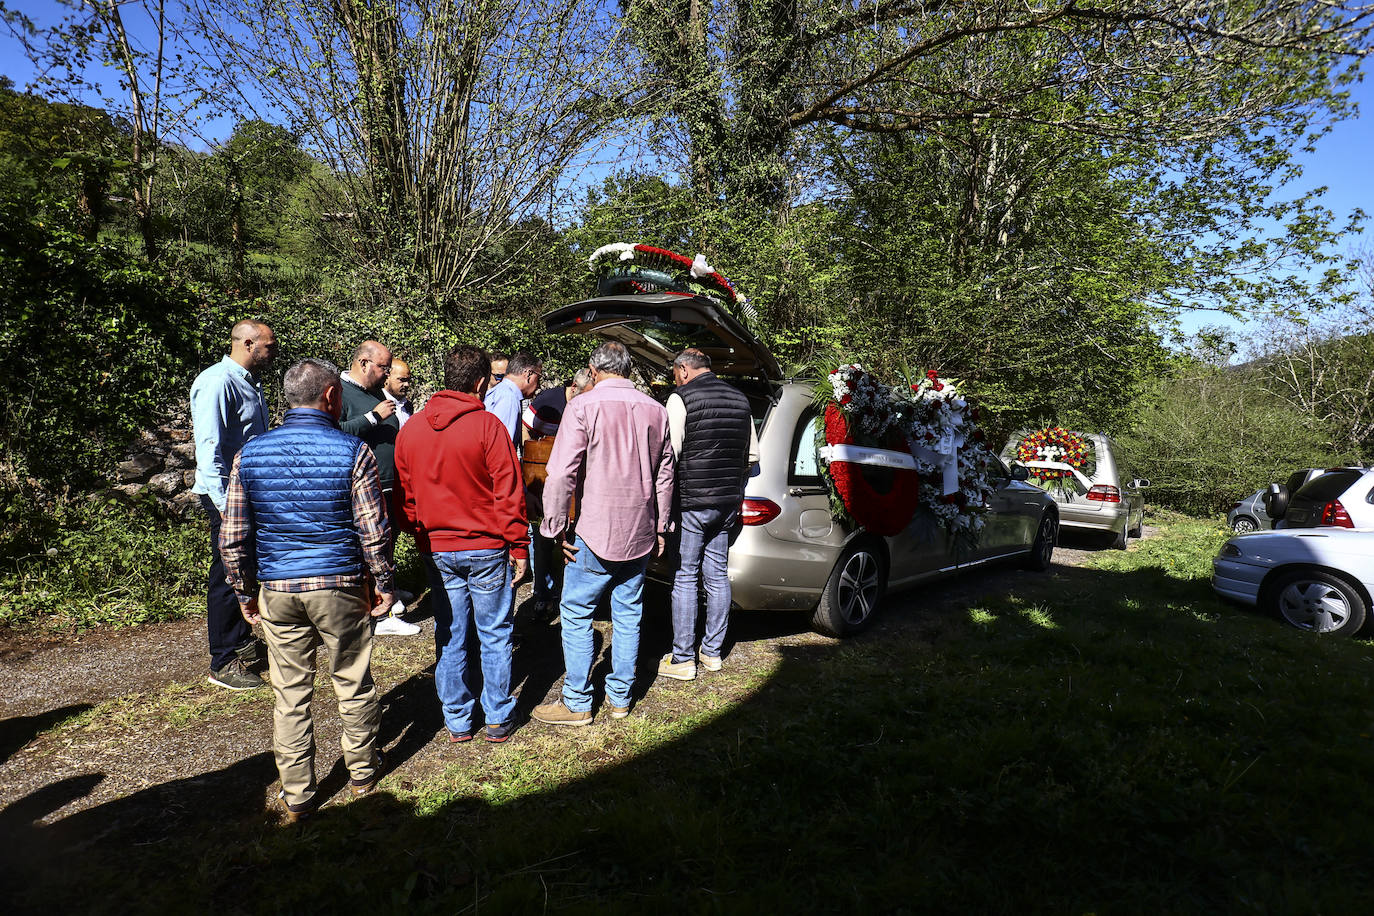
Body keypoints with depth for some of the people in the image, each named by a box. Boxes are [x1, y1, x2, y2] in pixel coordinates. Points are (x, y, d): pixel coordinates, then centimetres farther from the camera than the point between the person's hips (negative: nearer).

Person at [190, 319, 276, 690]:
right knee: (227, 576, -2)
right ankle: (223, 664, 8)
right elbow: (209, 447, -21)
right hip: (228, 496, -9)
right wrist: (224, 503, -25)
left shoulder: (251, 383, 15)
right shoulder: (217, 383, -16)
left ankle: (241, 642, 33)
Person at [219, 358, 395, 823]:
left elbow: (232, 538, 2)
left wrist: (245, 592, 14)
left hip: (276, 591, 3)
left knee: (289, 691, 12)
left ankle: (296, 794, 22)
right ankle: (362, 771, 31)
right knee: (353, 682, 15)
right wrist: (383, 584, 1)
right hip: (339, 586, -2)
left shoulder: (249, 454, 0)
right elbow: (374, 532, -12)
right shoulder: (352, 452, -11)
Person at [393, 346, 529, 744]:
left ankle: (457, 722, 23)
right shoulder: (487, 425, -13)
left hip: (436, 550, 4)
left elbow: (403, 496, 10)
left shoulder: (411, 429, 3)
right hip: (485, 548, -4)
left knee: (449, 636, 13)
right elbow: (508, 493, -13)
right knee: (495, 635, 9)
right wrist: (518, 547, -6)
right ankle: (498, 720, 18)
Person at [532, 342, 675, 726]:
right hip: (640, 533, 5)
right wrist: (660, 528, 20)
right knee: (628, 614, 14)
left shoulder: (583, 406, -11)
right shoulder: (655, 410, 6)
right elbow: (664, 475, 11)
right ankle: (620, 697, 23)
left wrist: (556, 527, -6)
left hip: (596, 533, -5)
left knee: (576, 614, 6)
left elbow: (562, 473, -15)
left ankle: (577, 703, 13)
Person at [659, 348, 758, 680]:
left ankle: (683, 659, 7)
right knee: (717, 575, 13)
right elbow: (753, 455, 15)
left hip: (693, 501, -7)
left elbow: (670, 452, -15)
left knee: (685, 577, 1)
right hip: (729, 500, 7)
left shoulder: (681, 398, -10)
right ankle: (713, 652, 23)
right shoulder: (740, 398, 11)